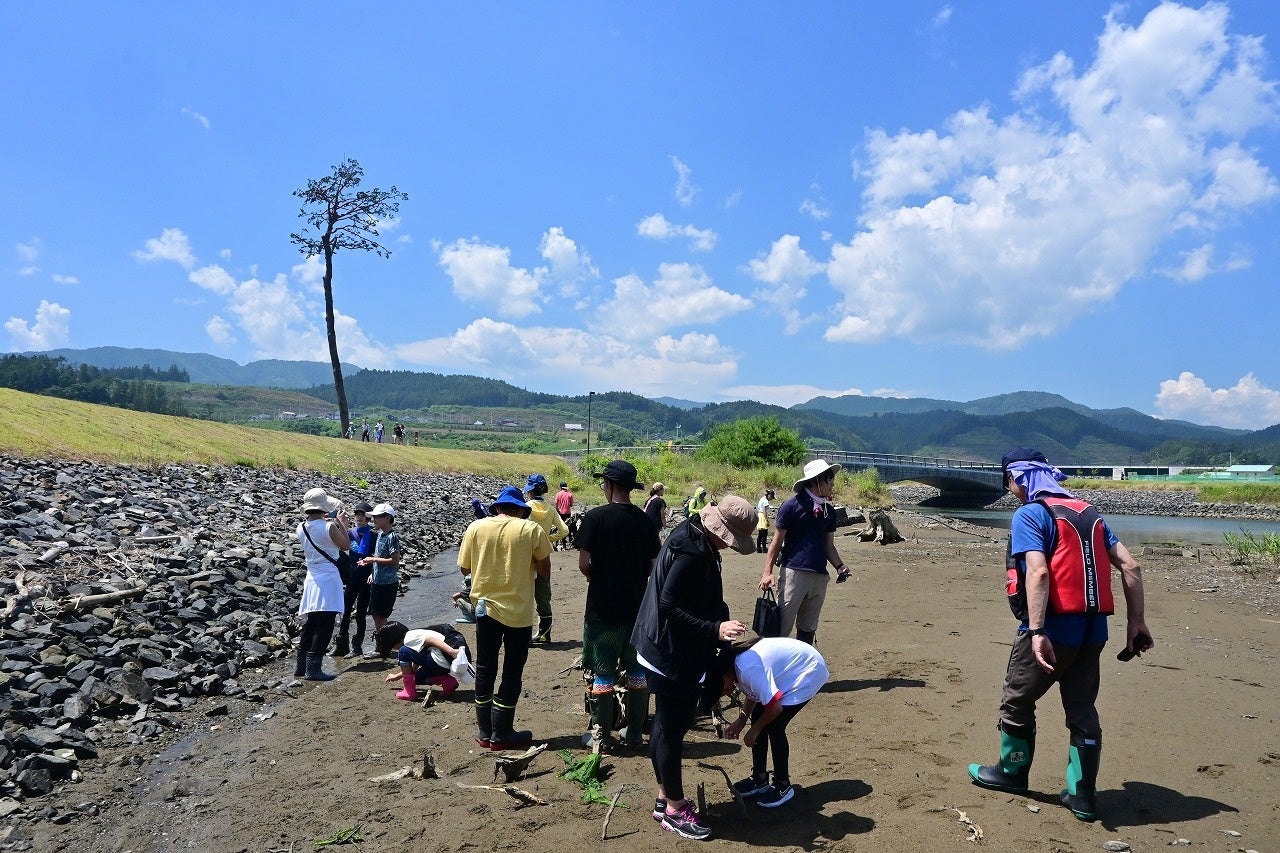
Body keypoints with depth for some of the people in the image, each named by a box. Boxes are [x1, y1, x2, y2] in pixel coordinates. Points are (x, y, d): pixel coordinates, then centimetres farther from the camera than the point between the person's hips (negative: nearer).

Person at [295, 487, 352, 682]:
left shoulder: (301, 528, 4)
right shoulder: (329, 527, -15)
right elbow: (346, 546, -2)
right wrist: (341, 523, 7)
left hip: (311, 578, 7)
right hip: (328, 578, -7)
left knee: (310, 624, 17)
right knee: (324, 626, -3)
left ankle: (301, 666, 24)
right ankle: (313, 669, -4)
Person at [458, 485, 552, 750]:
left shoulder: (476, 527, -3)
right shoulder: (532, 529, -9)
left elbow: (464, 568, 4)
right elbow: (544, 571, -5)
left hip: (485, 607, 2)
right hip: (518, 610, -2)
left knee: (485, 669, 15)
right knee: (512, 672, 9)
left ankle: (484, 731, 22)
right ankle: (501, 734, 14)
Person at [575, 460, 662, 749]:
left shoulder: (596, 517, -13)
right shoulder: (645, 520, 1)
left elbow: (584, 564, -14)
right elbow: (652, 565, 5)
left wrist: (597, 578, 6)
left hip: (603, 608, -4)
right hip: (638, 606, 5)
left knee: (603, 672, 7)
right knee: (637, 670, 14)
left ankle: (601, 733, 16)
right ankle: (635, 732, 23)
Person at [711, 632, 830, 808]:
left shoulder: (748, 670, -35)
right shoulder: (733, 660, -6)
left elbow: (775, 707, -29)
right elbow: (751, 693, 10)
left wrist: (754, 729, -13)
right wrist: (741, 720, -2)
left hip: (809, 672, -9)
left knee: (774, 726, -13)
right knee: (757, 717, 5)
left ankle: (783, 786, 6)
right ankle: (760, 778, 19)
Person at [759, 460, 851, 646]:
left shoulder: (828, 510, 14)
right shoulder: (792, 505, -4)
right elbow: (777, 540, -3)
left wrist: (839, 565, 2)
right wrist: (768, 572, -10)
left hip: (819, 577, 6)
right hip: (793, 573, -6)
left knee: (808, 630, 14)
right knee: (781, 628, -8)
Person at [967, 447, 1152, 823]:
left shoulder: (1029, 515, -10)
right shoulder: (1088, 512, 12)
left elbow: (1038, 573, -24)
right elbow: (1130, 566, 8)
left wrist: (1037, 632, -27)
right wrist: (1136, 622, 10)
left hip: (1054, 627, -7)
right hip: (1092, 629, 7)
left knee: (1016, 701, 13)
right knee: (1083, 710, 15)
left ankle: (1011, 772, 28)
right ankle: (1082, 796, 20)